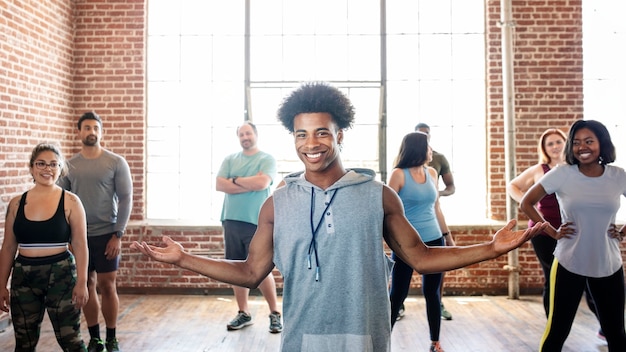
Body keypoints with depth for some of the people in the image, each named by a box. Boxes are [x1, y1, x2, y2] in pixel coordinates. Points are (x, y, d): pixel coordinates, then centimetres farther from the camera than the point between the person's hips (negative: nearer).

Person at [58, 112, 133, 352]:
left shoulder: (116, 163, -3)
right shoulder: (69, 165, 6)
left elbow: (126, 199, -5)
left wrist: (118, 235, -11)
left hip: (106, 234, -3)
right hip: (79, 235, 3)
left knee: (107, 286, 1)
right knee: (87, 286, 9)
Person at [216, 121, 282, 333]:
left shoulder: (267, 159, 0)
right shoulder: (230, 160, 12)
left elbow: (262, 183, -17)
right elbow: (220, 185, -2)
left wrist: (236, 180, -4)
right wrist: (251, 183, -9)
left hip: (257, 223, -4)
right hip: (232, 221, 5)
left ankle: (275, 313, 11)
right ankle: (243, 313, 21)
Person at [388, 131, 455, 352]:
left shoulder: (432, 173, 8)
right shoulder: (399, 174, -8)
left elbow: (436, 208, 16)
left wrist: (447, 236, 18)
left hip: (433, 241, 5)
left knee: (432, 293, 11)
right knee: (398, 294, 0)